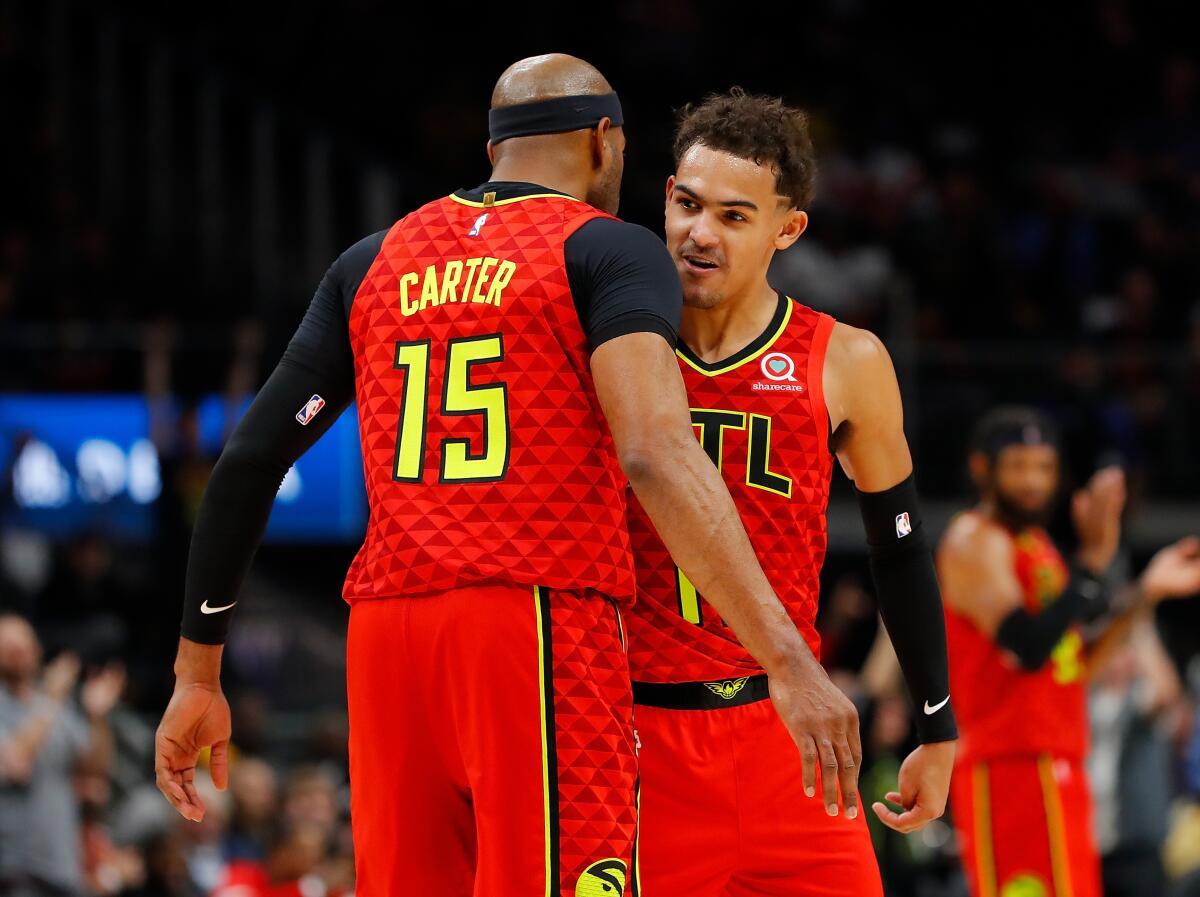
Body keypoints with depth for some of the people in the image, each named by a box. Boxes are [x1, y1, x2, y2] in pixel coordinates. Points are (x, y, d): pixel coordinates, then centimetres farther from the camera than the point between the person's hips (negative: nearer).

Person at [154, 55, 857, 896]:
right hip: (544, 626, -5)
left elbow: (251, 458, 14)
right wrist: (787, 660, -21)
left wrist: (197, 674, 21)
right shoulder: (609, 250, 2)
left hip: (387, 637, 5)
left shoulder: (373, 264, 18)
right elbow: (655, 454, -14)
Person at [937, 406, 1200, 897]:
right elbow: (1029, 646, -24)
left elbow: (1074, 653, 20)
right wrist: (1094, 558, -25)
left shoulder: (1034, 544, 19)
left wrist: (1147, 592, 13)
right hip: (1010, 764, -10)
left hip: (1056, 765, 10)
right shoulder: (975, 542, -10)